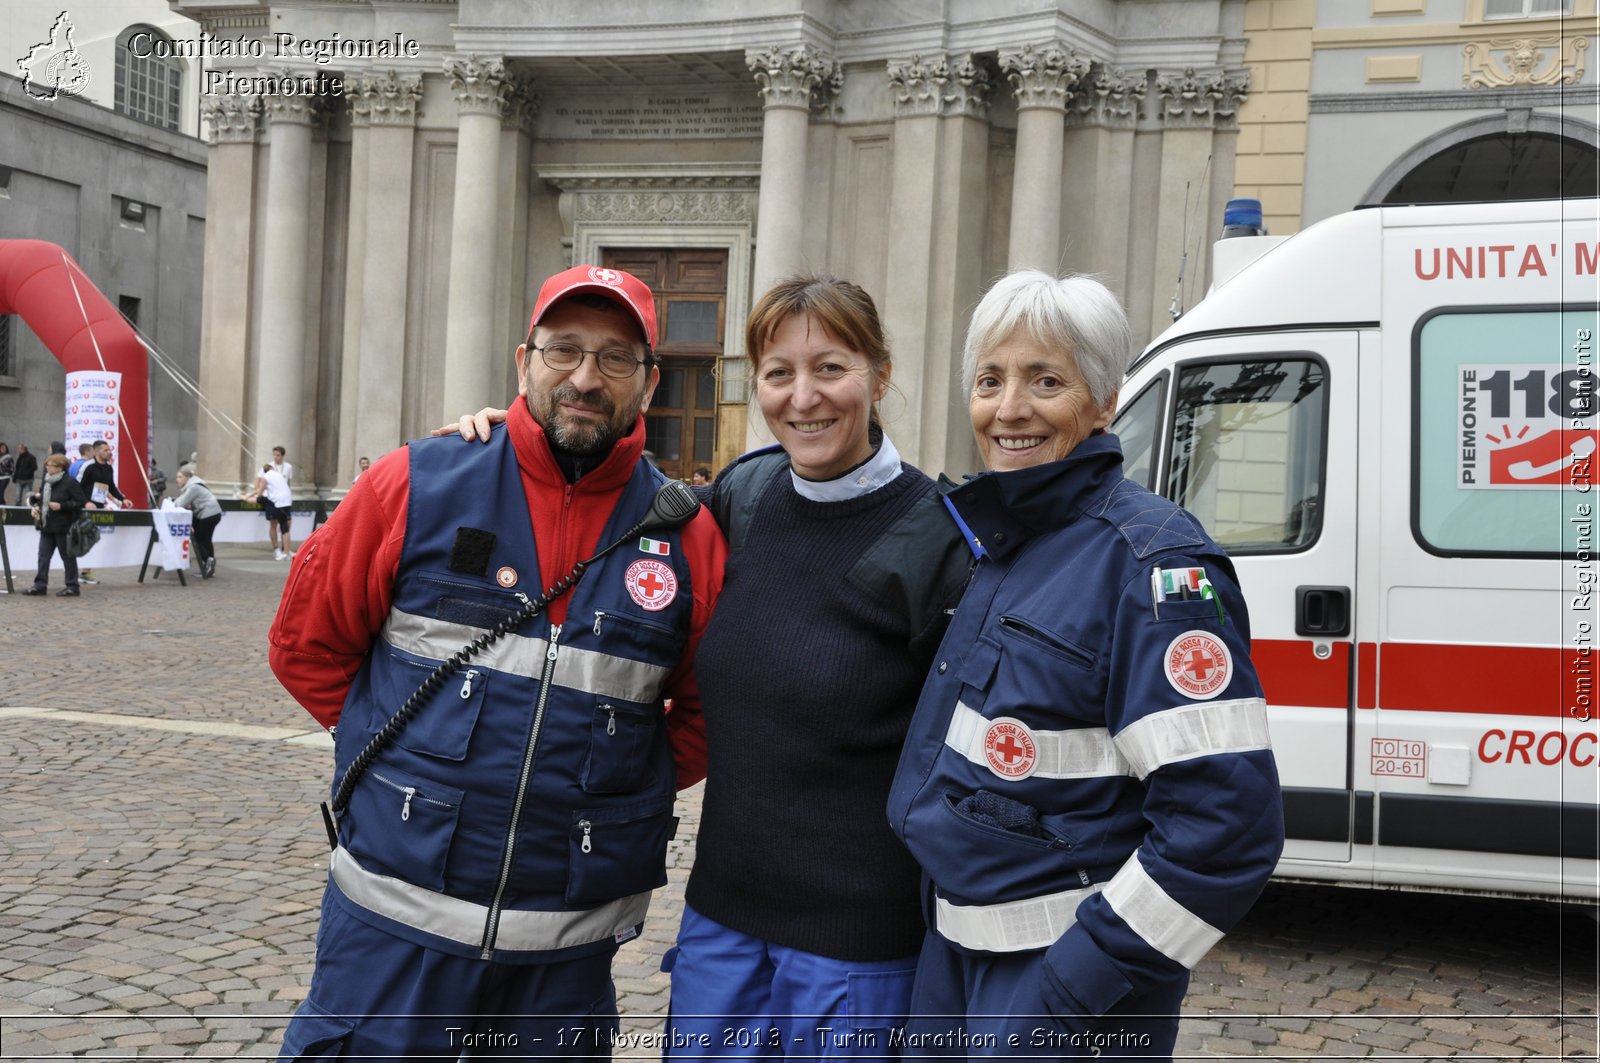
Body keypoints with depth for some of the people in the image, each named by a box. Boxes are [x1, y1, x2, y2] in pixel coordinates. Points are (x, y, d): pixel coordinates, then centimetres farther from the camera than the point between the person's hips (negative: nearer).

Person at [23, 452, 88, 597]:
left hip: (63, 527, -7)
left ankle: (72, 587, 9)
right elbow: (41, 499, 28)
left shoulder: (70, 483, -11)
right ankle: (40, 585, 9)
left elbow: (82, 502, -15)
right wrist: (36, 504, 6)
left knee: (68, 557, 2)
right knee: (43, 556, 5)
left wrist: (61, 506, -20)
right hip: (46, 526, 7)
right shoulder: (46, 483, 12)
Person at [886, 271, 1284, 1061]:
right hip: (952, 958, 7)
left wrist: (1074, 986, -21)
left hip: (1066, 973, -7)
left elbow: (1226, 823, -22)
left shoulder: (1148, 559, -16)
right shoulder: (989, 538, 7)